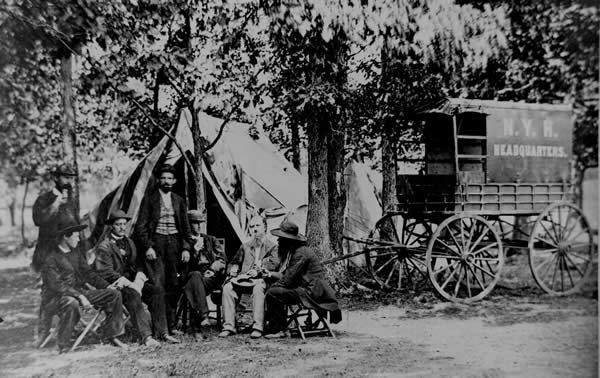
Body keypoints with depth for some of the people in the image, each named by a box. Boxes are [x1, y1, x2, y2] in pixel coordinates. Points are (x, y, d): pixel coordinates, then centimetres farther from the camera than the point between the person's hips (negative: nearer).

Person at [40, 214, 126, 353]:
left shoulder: (76, 253, 11)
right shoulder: (51, 260, -14)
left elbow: (88, 273, 13)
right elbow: (57, 285, -23)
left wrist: (108, 286, 2)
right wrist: (80, 296, -32)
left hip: (79, 291, 8)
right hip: (55, 298, -8)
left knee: (114, 294, -3)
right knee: (72, 304, -43)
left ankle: (111, 335, 5)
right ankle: (63, 347, -28)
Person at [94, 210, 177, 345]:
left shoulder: (129, 242, 18)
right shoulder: (104, 246, -5)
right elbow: (105, 272, -14)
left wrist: (138, 280, -7)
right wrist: (128, 283, -19)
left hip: (132, 282, 7)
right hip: (115, 284, -6)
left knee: (157, 292, -16)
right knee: (133, 296, -35)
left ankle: (161, 332, -18)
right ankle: (146, 336, -40)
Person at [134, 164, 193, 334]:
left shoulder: (179, 201, 14)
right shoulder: (149, 199, 4)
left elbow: (185, 227, 14)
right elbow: (141, 226, 0)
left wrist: (186, 247, 3)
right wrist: (148, 247, -10)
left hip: (174, 243, 3)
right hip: (156, 242, -3)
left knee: (173, 285, 2)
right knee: (158, 285, -11)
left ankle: (171, 324, 10)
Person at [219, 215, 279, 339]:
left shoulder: (272, 246, 14)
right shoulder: (245, 246, 28)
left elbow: (274, 264, -1)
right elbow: (235, 262, 30)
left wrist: (260, 271, -17)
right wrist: (234, 268, 5)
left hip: (261, 279, -4)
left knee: (258, 289, -39)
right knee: (227, 287, -26)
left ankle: (257, 327, -39)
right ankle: (229, 326, -26)